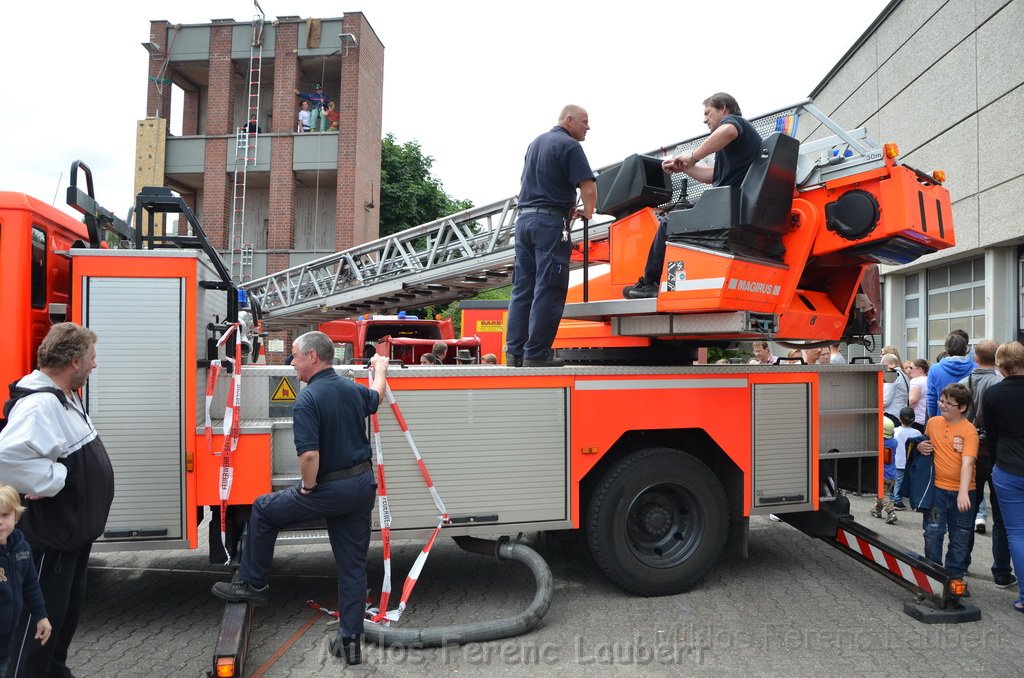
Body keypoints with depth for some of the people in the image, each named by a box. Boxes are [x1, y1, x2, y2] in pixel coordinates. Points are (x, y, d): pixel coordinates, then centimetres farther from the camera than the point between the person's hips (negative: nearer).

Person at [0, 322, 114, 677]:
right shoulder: (39, 404, -26)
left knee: (70, 609, 23)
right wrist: (53, 479, -30)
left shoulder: (65, 397, 8)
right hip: (52, 535, -10)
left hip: (76, 529, 11)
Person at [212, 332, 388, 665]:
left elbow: (309, 455, -28)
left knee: (263, 510, 17)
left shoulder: (308, 398, -18)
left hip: (330, 488, -7)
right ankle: (351, 640, 20)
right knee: (353, 565, 13)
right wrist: (380, 367, 49)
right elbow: (376, 397, 31)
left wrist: (308, 487, -9)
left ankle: (253, 584, 28)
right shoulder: (353, 389, 5)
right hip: (362, 486, 7)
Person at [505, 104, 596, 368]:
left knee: (523, 287, 7)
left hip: (524, 218, 8)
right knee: (547, 290, -5)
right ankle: (536, 354, -5)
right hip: (550, 223, -8)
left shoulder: (536, 142, 21)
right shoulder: (569, 146, -5)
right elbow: (589, 188, -14)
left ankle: (515, 351, 6)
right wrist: (588, 212, 7)